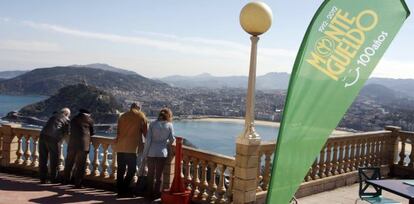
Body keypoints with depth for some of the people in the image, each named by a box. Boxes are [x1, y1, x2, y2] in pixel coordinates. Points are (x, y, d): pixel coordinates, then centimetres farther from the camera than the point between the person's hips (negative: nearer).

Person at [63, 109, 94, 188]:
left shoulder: (74, 119, 17)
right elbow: (92, 132, 12)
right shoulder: (89, 120, 7)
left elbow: (71, 131, 20)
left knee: (69, 162, 17)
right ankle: (78, 183, 3)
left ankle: (67, 180, 27)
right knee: (80, 164, 1)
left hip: (72, 143, 4)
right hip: (84, 143, -4)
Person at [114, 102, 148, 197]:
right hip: (132, 147, -5)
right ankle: (125, 189, -5)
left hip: (120, 147, 5)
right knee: (131, 169, 1)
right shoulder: (141, 116, 3)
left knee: (121, 169, 8)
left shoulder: (123, 116, 16)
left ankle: (120, 190, 12)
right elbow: (145, 132, 4)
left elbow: (118, 131, 18)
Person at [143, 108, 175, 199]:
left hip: (151, 152, 1)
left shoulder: (153, 124, -2)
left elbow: (148, 139, -4)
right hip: (162, 153, -1)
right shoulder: (169, 125, -2)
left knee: (151, 173, 14)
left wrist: (145, 152, 3)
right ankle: (157, 193, 16)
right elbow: (172, 139, 4)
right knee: (159, 175, 10)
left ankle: (150, 192, 22)